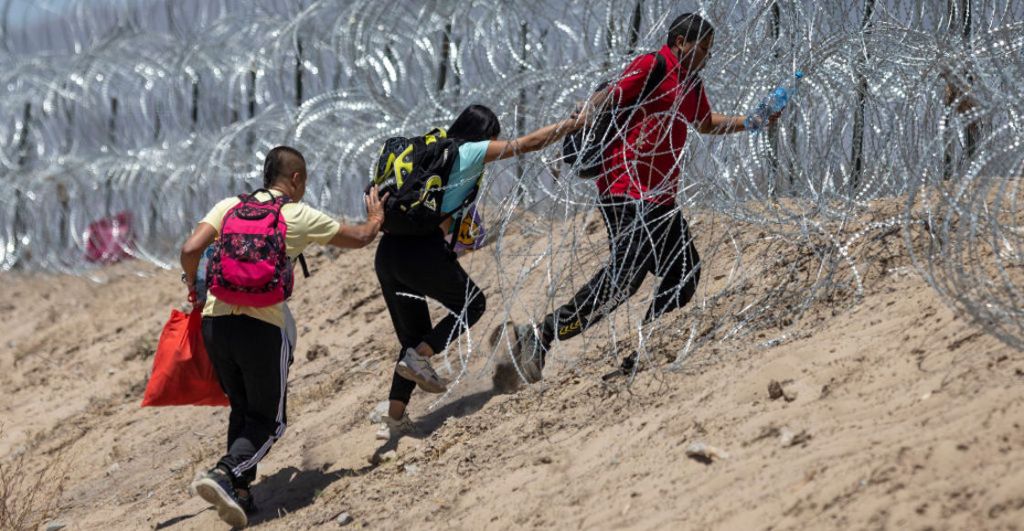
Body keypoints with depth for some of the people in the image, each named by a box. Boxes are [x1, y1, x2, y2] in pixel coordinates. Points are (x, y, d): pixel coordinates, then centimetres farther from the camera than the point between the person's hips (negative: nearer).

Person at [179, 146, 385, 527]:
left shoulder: (230, 206, 9)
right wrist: (375, 219, 38)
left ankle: (239, 492, 12)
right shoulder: (300, 216, 4)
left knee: (242, 410, 21)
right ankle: (225, 474, -18)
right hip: (264, 326, -4)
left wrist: (194, 289, 16)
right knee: (267, 421, 6)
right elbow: (358, 238, 16)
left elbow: (191, 249, -3)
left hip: (216, 321, 4)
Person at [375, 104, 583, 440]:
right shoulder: (470, 152, 3)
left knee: (414, 335, 17)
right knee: (472, 304, 16)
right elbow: (531, 143, 7)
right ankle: (419, 358, -2)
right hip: (421, 251, -7)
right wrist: (576, 123, 14)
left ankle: (393, 419, 11)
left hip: (388, 251, 7)